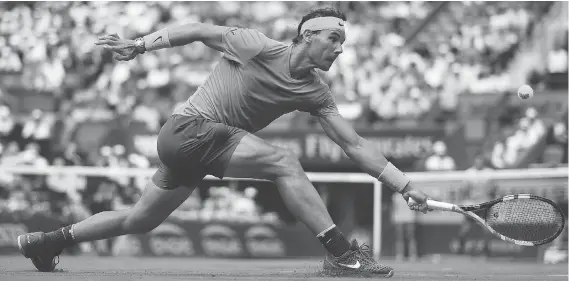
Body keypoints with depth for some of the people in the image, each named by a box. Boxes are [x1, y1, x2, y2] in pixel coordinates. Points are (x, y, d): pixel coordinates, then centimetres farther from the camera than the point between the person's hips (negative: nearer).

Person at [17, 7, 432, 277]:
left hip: (194, 144, 8)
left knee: (138, 222, 14)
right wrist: (140, 45, -12)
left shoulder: (314, 93, 4)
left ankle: (48, 241, 27)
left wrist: (404, 184, -4)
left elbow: (354, 143, 2)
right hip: (188, 128, -8)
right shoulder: (257, 46, -14)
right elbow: (198, 31, -5)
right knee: (285, 162, -23)